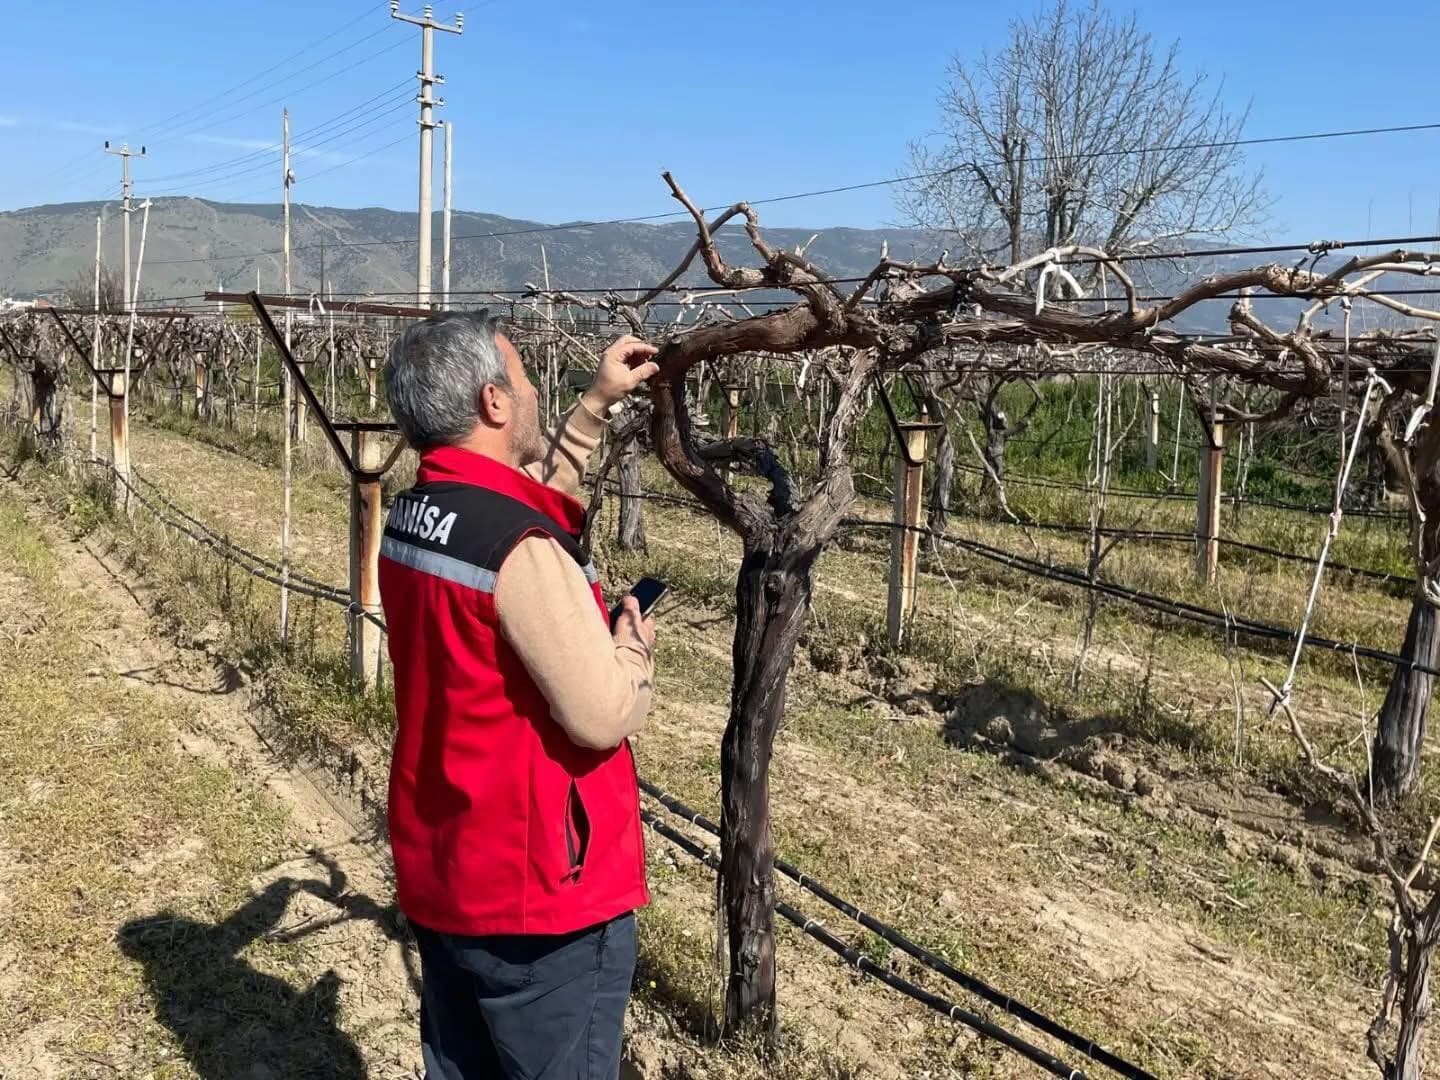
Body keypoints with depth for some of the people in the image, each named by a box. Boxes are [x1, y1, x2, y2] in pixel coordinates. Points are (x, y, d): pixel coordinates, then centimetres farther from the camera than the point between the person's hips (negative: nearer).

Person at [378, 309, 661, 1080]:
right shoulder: (522, 550, -25)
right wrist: (634, 642, -5)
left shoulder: (413, 517, 2)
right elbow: (603, 717, -24)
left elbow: (529, 496, 19)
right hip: (540, 895, -8)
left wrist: (597, 405, 17)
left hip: (440, 875, 9)